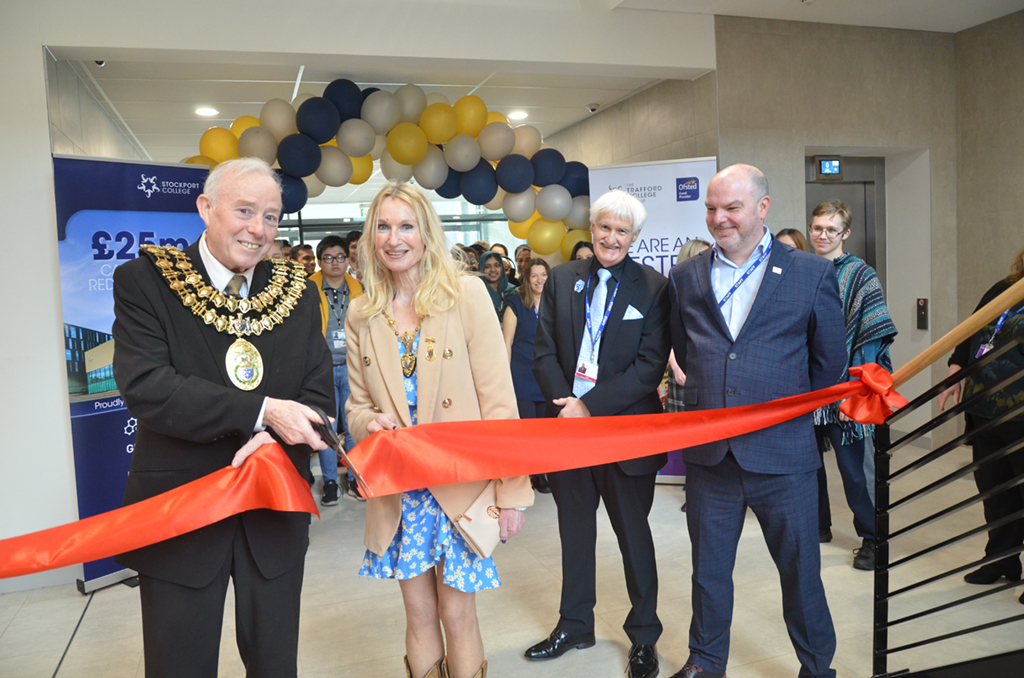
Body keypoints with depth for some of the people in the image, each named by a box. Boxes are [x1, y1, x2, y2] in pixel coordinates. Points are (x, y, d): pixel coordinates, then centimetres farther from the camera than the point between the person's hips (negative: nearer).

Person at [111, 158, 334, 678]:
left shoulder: (297, 293, 3)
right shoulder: (144, 281, -7)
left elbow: (318, 394, 2)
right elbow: (145, 387, -20)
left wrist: (277, 439, -20)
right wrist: (262, 412, -25)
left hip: (274, 516, 3)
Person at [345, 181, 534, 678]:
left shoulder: (465, 292, -6)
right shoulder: (360, 316, 5)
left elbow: (497, 395, -8)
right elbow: (357, 403, 12)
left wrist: (512, 489, -10)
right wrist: (369, 422, -13)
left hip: (461, 483, -3)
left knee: (456, 614, 5)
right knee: (419, 614, 14)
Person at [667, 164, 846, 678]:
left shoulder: (812, 274, -2)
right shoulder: (685, 277, 6)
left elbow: (829, 364, 5)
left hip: (782, 452, -2)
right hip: (709, 455, 2)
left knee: (801, 569, 12)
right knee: (708, 568, 16)